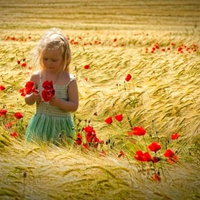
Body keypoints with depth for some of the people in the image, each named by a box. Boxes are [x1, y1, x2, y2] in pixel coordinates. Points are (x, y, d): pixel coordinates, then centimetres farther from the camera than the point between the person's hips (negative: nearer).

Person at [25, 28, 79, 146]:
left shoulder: (70, 80, -8)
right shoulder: (37, 77, -3)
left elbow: (74, 106, -8)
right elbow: (27, 101, 5)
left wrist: (58, 102, -24)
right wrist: (32, 98, -18)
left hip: (61, 128, -2)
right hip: (40, 126, 2)